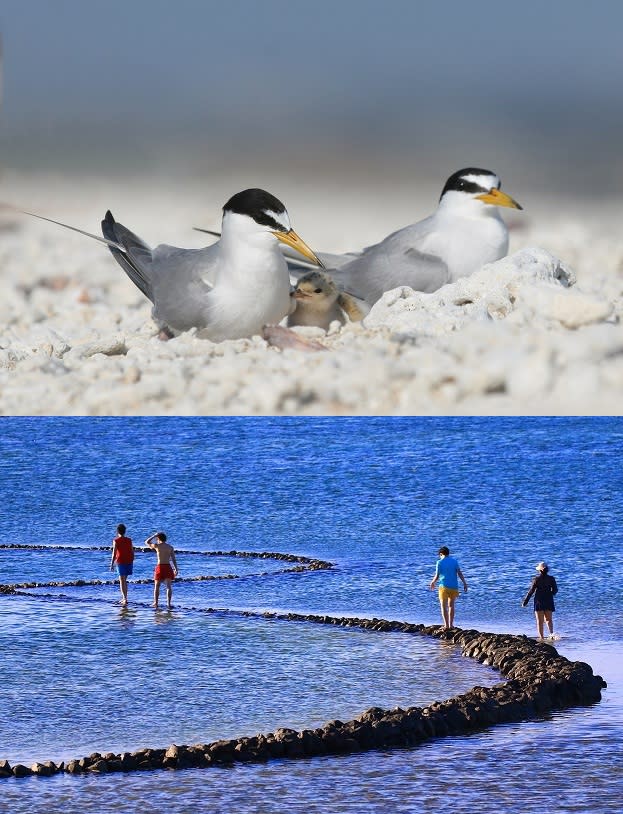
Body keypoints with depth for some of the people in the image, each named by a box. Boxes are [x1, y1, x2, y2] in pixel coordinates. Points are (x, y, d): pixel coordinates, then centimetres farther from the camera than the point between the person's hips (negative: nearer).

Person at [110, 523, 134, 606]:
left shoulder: (116, 541, -6)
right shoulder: (129, 540, 5)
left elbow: (114, 553, -9)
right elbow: (132, 552, 6)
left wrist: (112, 564, -3)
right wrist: (131, 562, 17)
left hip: (120, 562, -4)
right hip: (129, 562, 4)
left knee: (122, 581, -5)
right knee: (124, 580, 18)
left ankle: (125, 599, -17)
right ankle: (124, 598, 21)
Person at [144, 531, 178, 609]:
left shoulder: (157, 546, -4)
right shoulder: (170, 547, 5)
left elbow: (147, 542, 13)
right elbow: (173, 559, 2)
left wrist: (154, 535, 16)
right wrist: (176, 569, 5)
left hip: (160, 567, -2)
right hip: (168, 567, 2)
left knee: (157, 586, 11)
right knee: (169, 586, 5)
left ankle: (155, 603, 12)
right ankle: (168, 603, -1)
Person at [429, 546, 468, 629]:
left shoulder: (439, 562, -3)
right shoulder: (454, 561, 4)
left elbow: (437, 576, -4)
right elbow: (459, 573, -3)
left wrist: (432, 583, 15)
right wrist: (464, 583, 1)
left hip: (444, 587, -3)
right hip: (454, 587, 3)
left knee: (444, 606, 2)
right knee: (451, 605, 16)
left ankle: (446, 625, -6)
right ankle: (451, 624, 15)